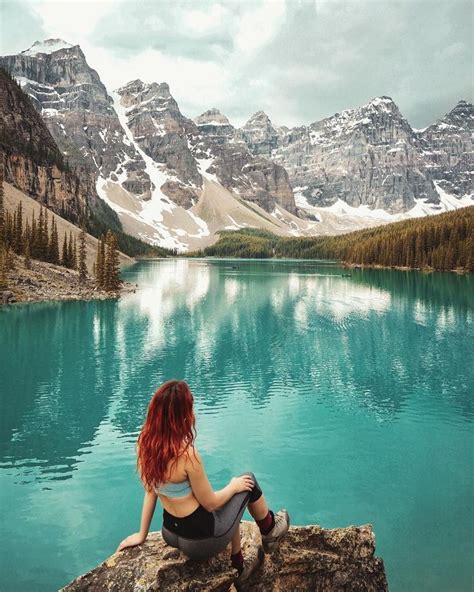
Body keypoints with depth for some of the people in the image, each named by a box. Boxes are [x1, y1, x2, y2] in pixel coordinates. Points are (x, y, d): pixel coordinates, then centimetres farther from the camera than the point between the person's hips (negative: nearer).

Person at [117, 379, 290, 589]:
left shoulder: (145, 444, -10)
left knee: (227, 501, 30)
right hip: (201, 538, -7)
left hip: (171, 534, 7)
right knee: (247, 481, 12)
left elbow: (150, 492, 3)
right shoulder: (187, 454, -31)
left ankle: (240, 568, 42)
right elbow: (210, 503, -19)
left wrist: (142, 534, 14)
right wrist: (234, 486, 0)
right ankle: (270, 532, 38)